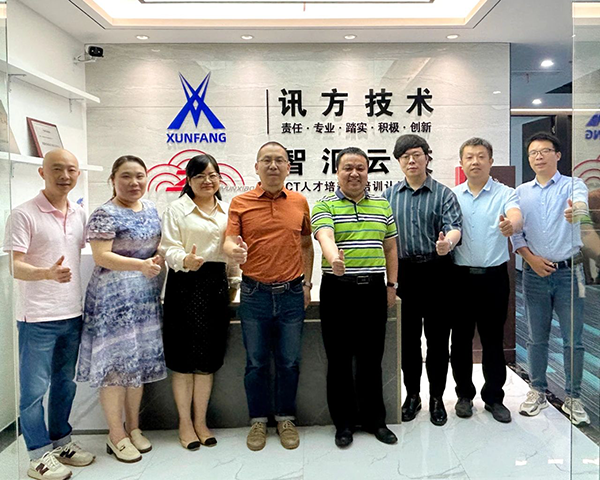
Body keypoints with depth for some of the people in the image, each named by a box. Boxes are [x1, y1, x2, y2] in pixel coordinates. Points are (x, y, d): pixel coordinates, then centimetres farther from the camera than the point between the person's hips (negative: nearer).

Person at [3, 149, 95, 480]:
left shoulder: (79, 215, 7)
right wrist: (48, 273, -35)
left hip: (72, 315, 6)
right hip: (38, 318, -6)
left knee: (65, 384, 18)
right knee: (34, 389, 5)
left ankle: (61, 441, 34)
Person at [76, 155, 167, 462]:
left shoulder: (150, 208, 10)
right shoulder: (105, 214, -11)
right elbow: (101, 256, -19)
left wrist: (159, 258, 1)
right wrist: (141, 265, -31)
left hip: (146, 297, 7)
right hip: (114, 298, -7)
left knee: (140, 361, 14)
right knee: (115, 363, 1)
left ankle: (133, 427, 29)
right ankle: (116, 435, 16)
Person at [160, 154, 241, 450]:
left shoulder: (227, 210, 15)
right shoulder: (177, 209, 2)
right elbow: (168, 248, -6)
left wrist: (234, 282, 16)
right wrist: (185, 260, -26)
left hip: (216, 284, 4)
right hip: (185, 284, -4)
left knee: (208, 357, 9)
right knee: (184, 356, 1)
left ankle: (200, 421, 22)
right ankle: (185, 423, 16)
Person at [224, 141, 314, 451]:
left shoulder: (300, 202, 6)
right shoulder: (240, 203, 0)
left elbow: (306, 244, 13)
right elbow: (229, 240, -5)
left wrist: (306, 283, 8)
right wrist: (233, 249, -29)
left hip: (291, 294, 1)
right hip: (255, 294, -1)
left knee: (289, 362, 10)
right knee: (256, 362, 9)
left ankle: (285, 419, 29)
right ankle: (258, 420, 28)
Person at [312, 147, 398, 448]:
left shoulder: (382, 206, 12)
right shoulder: (325, 206, -1)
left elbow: (390, 248, 15)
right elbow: (325, 236, -21)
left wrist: (391, 285, 10)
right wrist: (334, 258, -42)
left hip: (373, 290, 3)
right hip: (338, 290, -3)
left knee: (372, 358, 12)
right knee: (339, 359, 6)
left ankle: (374, 419, 28)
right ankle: (344, 423, 22)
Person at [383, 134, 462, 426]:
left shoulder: (443, 194, 2)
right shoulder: (389, 196, 9)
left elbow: (454, 226, -12)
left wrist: (447, 241, -36)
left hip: (437, 272, -2)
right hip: (404, 272, 2)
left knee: (438, 337, 5)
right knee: (408, 337, 10)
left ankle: (436, 397, 21)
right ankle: (412, 394, 26)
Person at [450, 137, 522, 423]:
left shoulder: (505, 194, 0)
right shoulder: (452, 195, 7)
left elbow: (517, 217, -21)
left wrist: (511, 224, -43)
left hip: (494, 277, -1)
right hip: (460, 276, 2)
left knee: (493, 339, 7)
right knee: (461, 338, 9)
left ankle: (494, 397, 24)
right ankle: (464, 394, 26)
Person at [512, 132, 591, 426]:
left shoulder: (572, 185, 0)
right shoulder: (521, 192, 7)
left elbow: (581, 200, -24)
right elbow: (514, 230, 3)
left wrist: (575, 209, -48)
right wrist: (531, 258, -11)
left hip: (569, 271, -2)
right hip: (535, 272, 2)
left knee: (573, 339, 4)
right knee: (537, 338, 11)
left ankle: (573, 397, 20)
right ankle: (538, 392, 25)